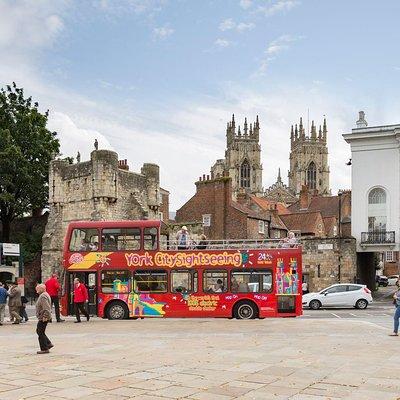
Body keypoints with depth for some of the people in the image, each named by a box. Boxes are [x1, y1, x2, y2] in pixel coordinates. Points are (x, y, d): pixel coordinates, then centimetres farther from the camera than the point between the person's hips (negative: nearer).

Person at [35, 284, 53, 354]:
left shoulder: (43, 296, -19)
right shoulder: (45, 295, 15)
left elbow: (46, 308, -27)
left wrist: (45, 316, -25)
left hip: (43, 318, -11)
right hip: (42, 318, 11)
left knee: (40, 333, -4)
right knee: (39, 331, 18)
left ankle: (44, 349, 1)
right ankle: (48, 344, 21)